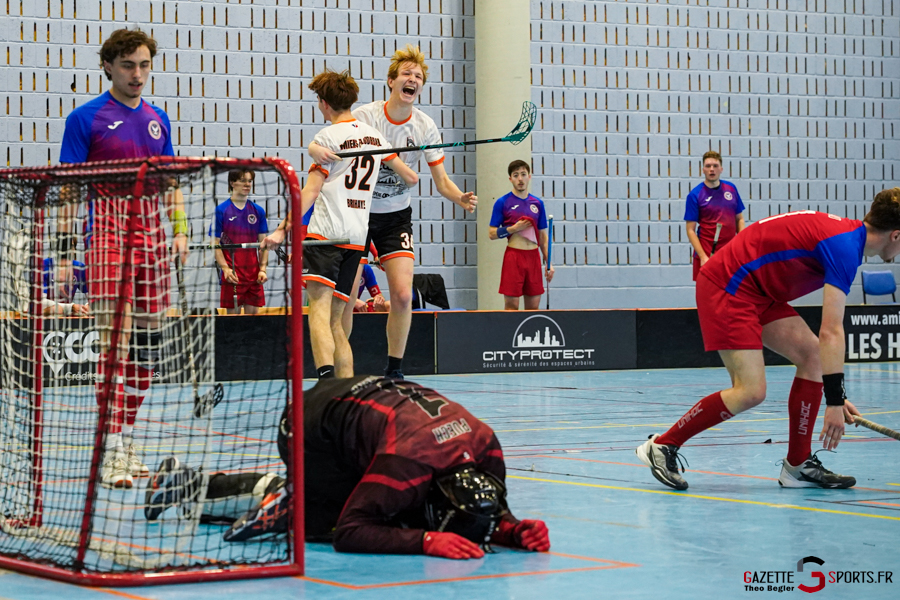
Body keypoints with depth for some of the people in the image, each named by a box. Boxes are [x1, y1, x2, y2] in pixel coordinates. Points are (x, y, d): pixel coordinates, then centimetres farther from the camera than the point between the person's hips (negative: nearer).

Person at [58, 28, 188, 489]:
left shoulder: (157, 120, 16)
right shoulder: (86, 118, 0)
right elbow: (68, 191, -2)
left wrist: (180, 230, 8)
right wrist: (65, 253, -7)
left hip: (151, 236, 6)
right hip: (107, 232, -6)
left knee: (146, 342, 5)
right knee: (116, 342, -14)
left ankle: (126, 440, 15)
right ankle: (112, 452, -14)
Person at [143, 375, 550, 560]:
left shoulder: (486, 445, -22)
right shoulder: (408, 460, -40)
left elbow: (491, 513, -6)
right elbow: (350, 532, -36)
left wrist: (516, 531, -29)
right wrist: (426, 540, -45)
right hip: (313, 427, -7)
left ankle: (190, 487, 32)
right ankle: (288, 505, -1)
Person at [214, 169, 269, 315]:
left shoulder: (258, 211, 9)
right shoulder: (221, 210, -1)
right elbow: (215, 244, -2)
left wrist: (263, 269, -1)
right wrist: (225, 268, -14)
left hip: (254, 275, 3)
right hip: (232, 275, -3)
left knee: (253, 313, 4)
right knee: (233, 313, -1)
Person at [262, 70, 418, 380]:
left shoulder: (328, 137, -2)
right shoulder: (374, 136, 16)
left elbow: (310, 192, -9)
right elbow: (411, 177, 24)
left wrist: (282, 229, -11)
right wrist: (410, 177, 48)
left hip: (325, 232, -6)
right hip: (358, 237, 6)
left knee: (319, 310, -17)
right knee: (334, 319, 10)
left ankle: (326, 375, -37)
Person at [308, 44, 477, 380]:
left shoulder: (425, 127, -6)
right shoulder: (364, 116, -13)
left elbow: (441, 181, -3)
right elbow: (318, 145, -14)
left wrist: (462, 199, -24)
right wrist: (316, 150, -40)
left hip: (396, 216, 2)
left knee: (402, 294, -11)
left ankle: (394, 369, 4)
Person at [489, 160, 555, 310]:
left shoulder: (538, 203, 11)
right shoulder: (503, 202, 0)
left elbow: (543, 236, 15)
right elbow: (492, 233, -1)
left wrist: (548, 262, 8)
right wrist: (513, 229, -13)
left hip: (533, 257, 4)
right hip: (513, 256, -4)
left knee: (533, 306, 5)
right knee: (511, 304, -6)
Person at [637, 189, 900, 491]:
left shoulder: (846, 233, 11)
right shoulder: (845, 247, -20)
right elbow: (831, 333, -25)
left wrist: (836, 395, 16)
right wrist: (834, 401, -23)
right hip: (727, 288, -10)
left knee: (812, 354, 3)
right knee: (750, 391, -15)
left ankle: (798, 465, 7)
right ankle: (662, 446, -3)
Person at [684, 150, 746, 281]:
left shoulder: (731, 188, 8)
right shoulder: (695, 195, -5)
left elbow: (739, 219, 15)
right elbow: (690, 230, -7)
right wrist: (703, 257, -16)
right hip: (707, 255, -4)